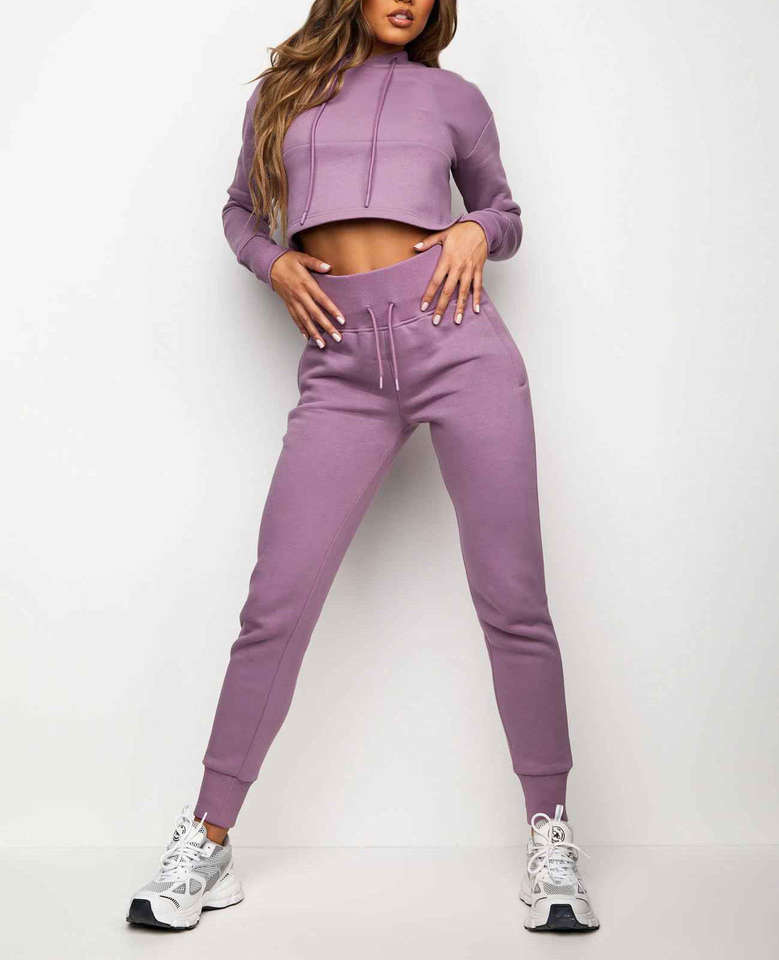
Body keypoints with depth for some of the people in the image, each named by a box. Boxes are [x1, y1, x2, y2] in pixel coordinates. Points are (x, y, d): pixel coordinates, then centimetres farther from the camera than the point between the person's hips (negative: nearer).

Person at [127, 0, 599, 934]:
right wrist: (274, 263, 7)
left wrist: (476, 232, 2)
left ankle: (550, 837, 12)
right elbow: (242, 209, 28)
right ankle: (206, 842, 10)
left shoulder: (452, 97, 15)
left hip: (456, 336, 0)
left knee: (512, 600, -3)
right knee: (276, 604, -5)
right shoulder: (281, 94, 18)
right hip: (342, 362, 1)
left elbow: (505, 213, 25)